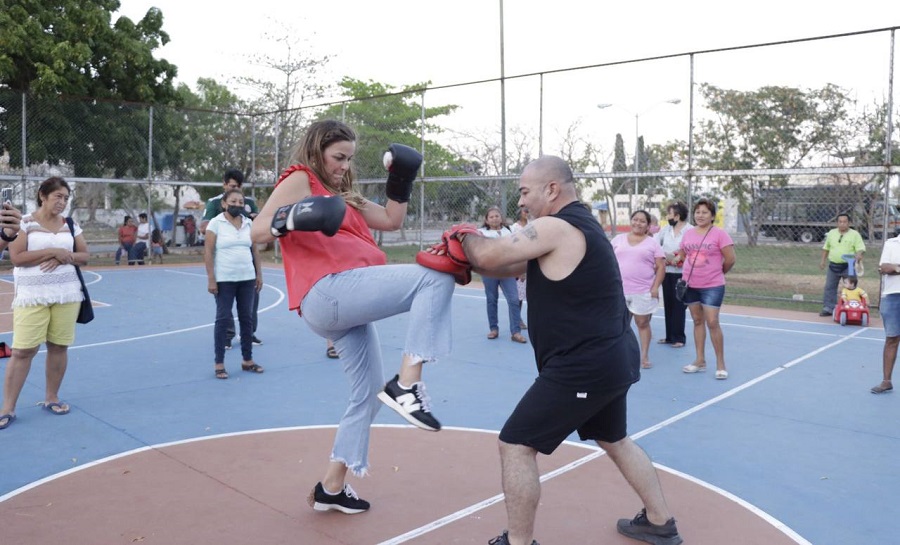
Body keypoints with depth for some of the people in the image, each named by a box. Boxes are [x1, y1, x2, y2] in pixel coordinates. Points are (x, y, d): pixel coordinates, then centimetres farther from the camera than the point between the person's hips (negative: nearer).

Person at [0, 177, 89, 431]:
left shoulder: (71, 225, 9)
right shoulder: (24, 223, -4)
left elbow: (84, 256, 11)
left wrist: (65, 256, -9)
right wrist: (52, 251, -17)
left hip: (67, 294, 4)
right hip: (32, 296, -4)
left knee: (59, 346, 7)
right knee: (22, 350, -4)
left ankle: (51, 398, 22)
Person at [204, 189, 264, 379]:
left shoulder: (249, 223, 8)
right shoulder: (215, 223, -5)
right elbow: (208, 252, -8)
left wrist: (259, 274, 9)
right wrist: (211, 279, -13)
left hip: (247, 278, 5)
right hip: (224, 279, -4)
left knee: (247, 319, 9)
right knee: (223, 319, 0)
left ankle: (247, 360, 19)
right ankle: (219, 364, 8)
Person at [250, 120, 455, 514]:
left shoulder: (342, 194, 29)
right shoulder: (300, 180, 4)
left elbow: (391, 221, 29)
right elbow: (258, 232, -6)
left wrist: (401, 182, 18)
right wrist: (292, 219, -25)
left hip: (347, 304, 10)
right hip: (331, 292, -10)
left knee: (368, 395, 14)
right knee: (436, 278, -22)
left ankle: (330, 489, 23)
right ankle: (406, 384, -29)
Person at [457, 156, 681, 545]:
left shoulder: (556, 228, -18)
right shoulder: (579, 224, 13)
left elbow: (490, 255, -19)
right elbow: (511, 266, 14)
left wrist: (466, 239, 2)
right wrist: (465, 257, 1)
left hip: (583, 367, -10)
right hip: (611, 358, 11)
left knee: (516, 445, -1)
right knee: (615, 441, 28)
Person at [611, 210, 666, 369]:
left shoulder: (652, 243, 3)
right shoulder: (618, 239, 9)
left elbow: (661, 266, 0)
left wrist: (655, 287, -9)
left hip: (643, 292, -2)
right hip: (619, 290, 2)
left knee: (643, 323, 5)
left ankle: (644, 356, 16)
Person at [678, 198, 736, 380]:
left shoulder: (719, 234, -10)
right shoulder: (688, 234, 6)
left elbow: (730, 259, -10)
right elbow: (682, 255, 19)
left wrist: (718, 273, 3)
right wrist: (695, 270, 12)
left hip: (712, 286, -5)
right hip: (690, 285, 5)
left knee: (712, 322, -7)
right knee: (697, 321, 11)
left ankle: (720, 364, 4)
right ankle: (700, 361, 20)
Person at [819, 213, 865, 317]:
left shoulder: (854, 234, -2)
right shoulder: (832, 233, 10)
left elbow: (861, 248, -9)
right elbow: (826, 248, 17)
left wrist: (859, 255, -30)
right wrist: (823, 260, 13)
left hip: (848, 266, -4)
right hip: (833, 265, 4)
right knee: (829, 287, 5)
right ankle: (828, 308, 12)